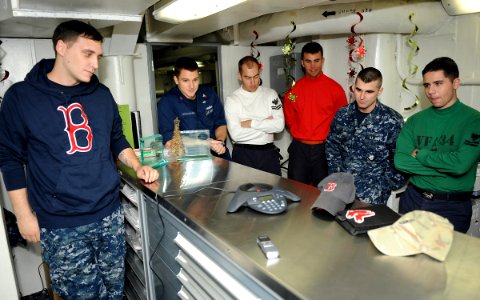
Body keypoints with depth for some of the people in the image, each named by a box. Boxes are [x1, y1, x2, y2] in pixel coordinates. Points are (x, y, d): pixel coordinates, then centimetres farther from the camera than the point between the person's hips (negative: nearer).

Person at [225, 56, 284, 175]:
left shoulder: (270, 94, 3)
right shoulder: (232, 99, -5)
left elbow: (279, 124, -9)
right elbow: (235, 134, -16)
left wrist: (251, 123, -13)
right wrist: (266, 124, -10)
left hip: (268, 152, 2)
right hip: (243, 153, -2)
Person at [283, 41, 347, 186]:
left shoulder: (335, 88, -4)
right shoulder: (294, 89, 2)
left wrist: (328, 138, 1)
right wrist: (300, 135, 7)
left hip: (324, 148, -1)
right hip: (299, 148, 2)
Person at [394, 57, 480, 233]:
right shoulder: (415, 120, 2)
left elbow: (461, 164, -22)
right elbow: (400, 161, -9)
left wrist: (419, 154, -11)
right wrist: (445, 166, -14)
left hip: (452, 206, -3)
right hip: (412, 199, 4)